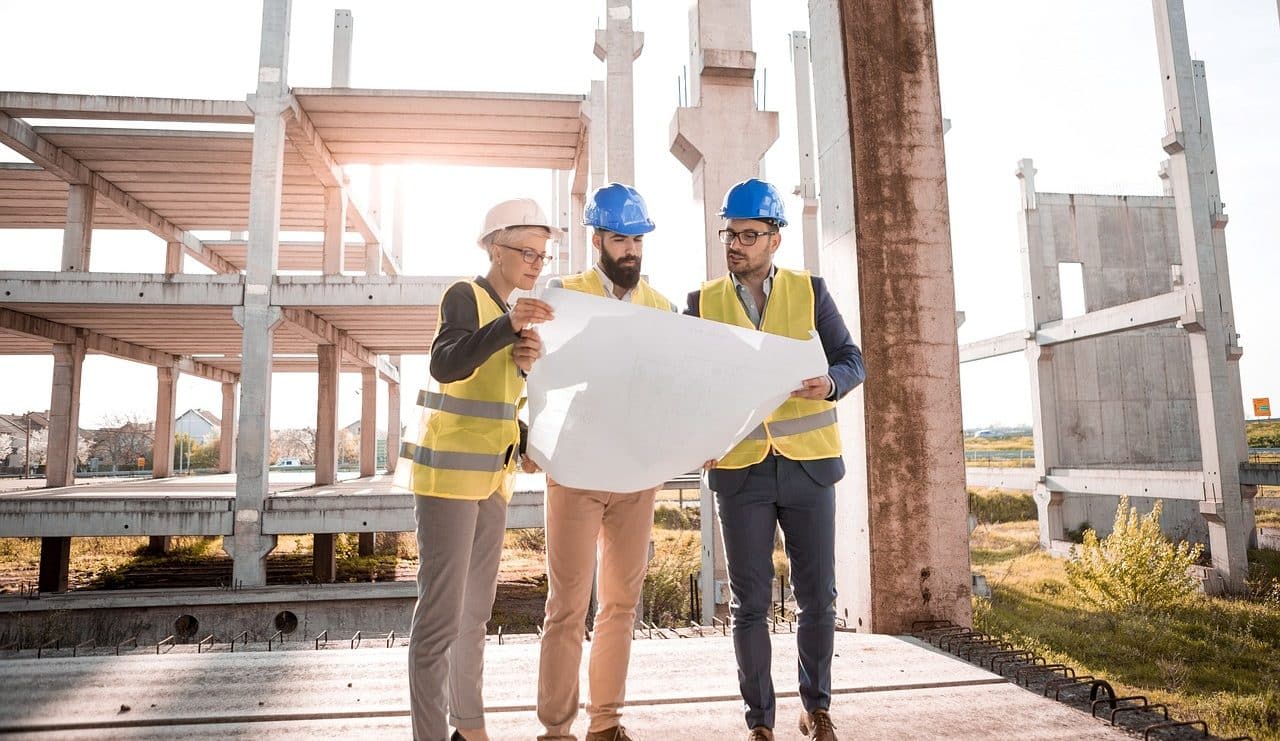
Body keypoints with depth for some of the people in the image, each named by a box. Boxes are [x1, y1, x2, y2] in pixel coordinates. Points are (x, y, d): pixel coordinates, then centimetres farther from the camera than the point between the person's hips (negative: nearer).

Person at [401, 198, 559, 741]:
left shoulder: (513, 312, 15)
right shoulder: (465, 296, -9)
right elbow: (445, 365, -26)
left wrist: (524, 360, -6)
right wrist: (508, 326, -38)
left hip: (492, 476, 8)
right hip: (449, 472, -8)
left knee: (477, 608, 14)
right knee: (441, 610, -8)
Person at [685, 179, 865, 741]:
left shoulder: (810, 290, 4)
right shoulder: (704, 302, 5)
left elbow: (852, 361, 3)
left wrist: (829, 384, -20)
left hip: (809, 465, 0)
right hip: (740, 469, 0)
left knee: (817, 597, 8)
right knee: (750, 603, 5)